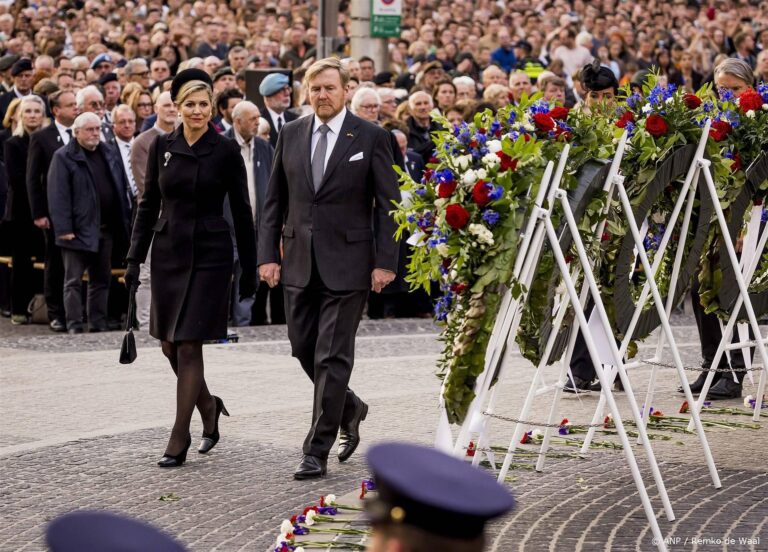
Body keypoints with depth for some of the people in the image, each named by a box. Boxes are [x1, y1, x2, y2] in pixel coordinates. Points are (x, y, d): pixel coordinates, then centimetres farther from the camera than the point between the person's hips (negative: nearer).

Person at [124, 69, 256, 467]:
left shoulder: (225, 151, -5)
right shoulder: (162, 147, 4)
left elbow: (241, 212, 0)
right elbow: (148, 205, 8)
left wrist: (250, 270, 0)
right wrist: (134, 258, 4)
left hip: (209, 254, -4)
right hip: (169, 251, 4)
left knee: (188, 346, -7)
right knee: (170, 346, 8)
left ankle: (179, 439, 0)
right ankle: (208, 406, 34)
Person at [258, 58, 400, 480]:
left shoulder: (371, 138, -3)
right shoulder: (290, 135, 8)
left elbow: (388, 204, -3)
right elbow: (275, 200, 10)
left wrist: (384, 262, -9)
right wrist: (268, 254, 2)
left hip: (347, 263, -4)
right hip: (299, 262, 5)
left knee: (332, 357, -5)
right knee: (304, 349, 10)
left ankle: (318, 451, -1)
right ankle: (349, 409, 36)